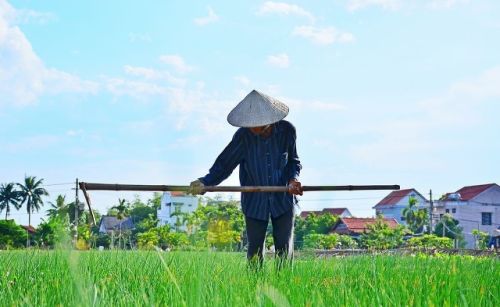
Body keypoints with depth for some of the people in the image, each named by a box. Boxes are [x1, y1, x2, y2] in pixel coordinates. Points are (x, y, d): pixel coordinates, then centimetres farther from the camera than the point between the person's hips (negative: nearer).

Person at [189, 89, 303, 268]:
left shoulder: (287, 131, -9)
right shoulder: (243, 135, -13)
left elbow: (294, 161, 5)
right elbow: (225, 163, -10)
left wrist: (293, 179, -14)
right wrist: (205, 182, -24)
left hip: (283, 199, 1)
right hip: (255, 201, 0)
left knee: (284, 247, 4)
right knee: (255, 249, 4)